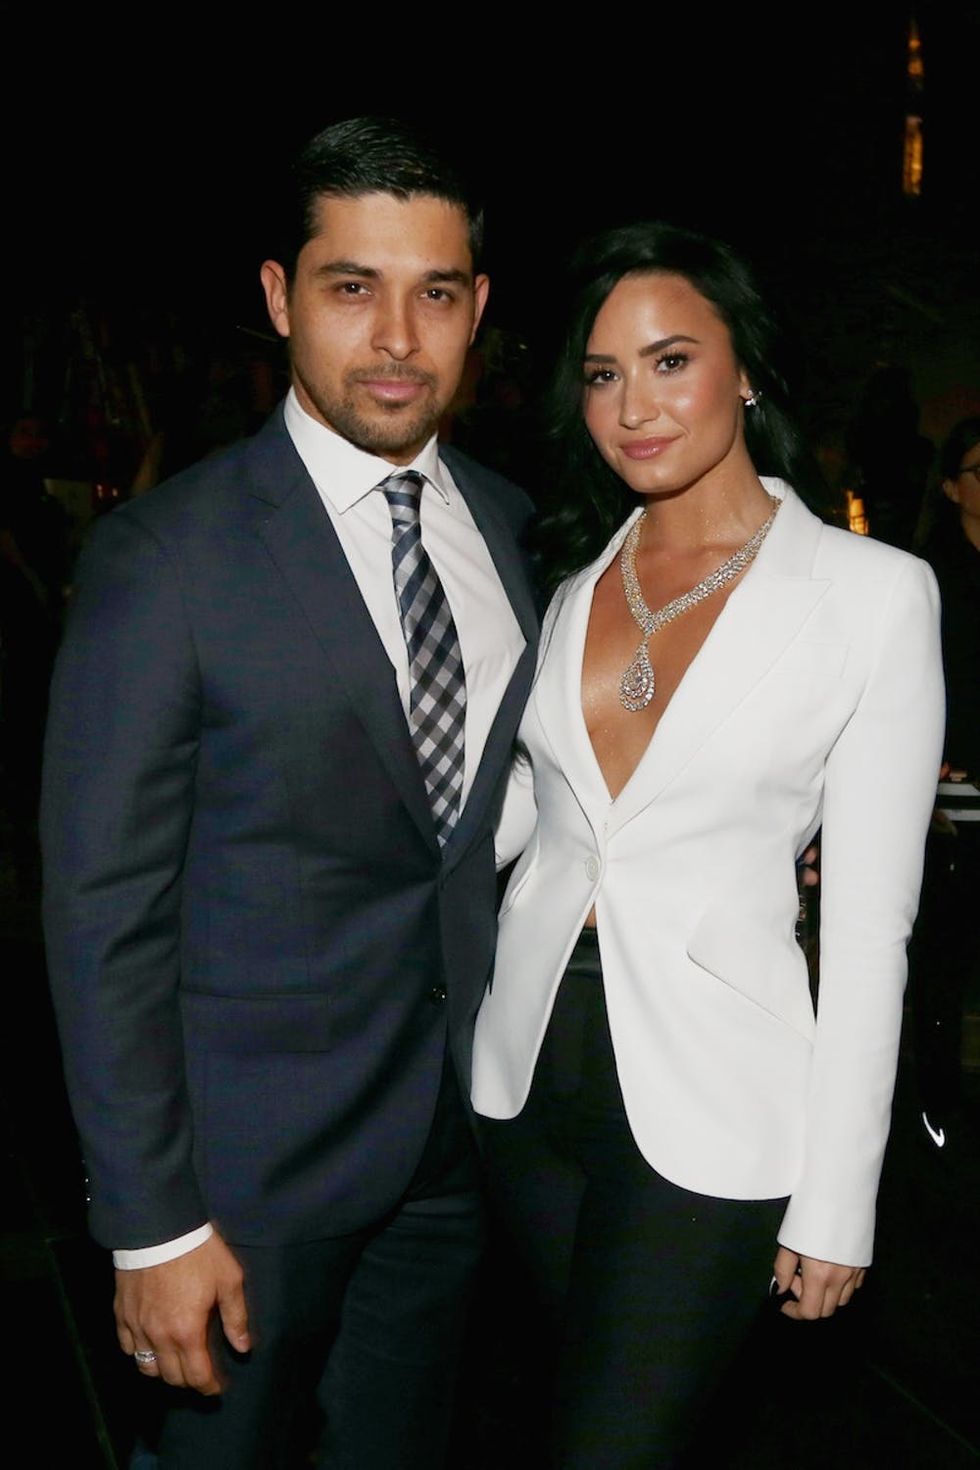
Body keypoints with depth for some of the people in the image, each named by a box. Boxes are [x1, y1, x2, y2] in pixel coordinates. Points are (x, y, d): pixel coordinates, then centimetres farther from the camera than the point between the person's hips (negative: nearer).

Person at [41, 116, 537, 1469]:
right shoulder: (165, 556, -16)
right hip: (258, 1147, -5)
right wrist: (151, 1226, -15)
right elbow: (104, 909, -15)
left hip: (462, 1126, 5)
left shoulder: (508, 524, 2)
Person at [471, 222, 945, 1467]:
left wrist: (835, 1204, -9)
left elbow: (869, 921, -10)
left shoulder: (873, 591, -10)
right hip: (529, 1067, 5)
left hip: (706, 1093, -5)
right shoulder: (572, 579, 5)